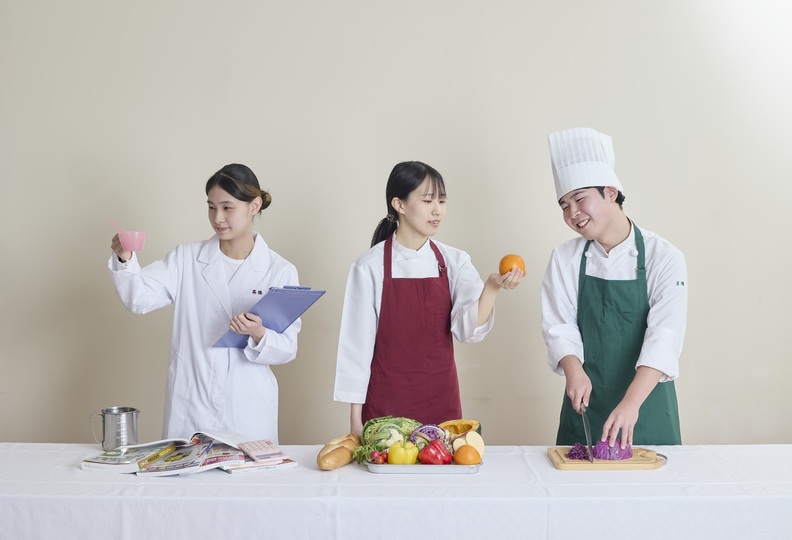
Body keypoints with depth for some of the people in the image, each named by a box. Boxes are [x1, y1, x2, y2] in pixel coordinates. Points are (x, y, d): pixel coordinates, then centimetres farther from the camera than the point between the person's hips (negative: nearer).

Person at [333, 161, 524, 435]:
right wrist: (355, 418, -3)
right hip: (386, 405, -2)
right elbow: (357, 341, -4)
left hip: (440, 402, 3)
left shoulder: (454, 261, 1)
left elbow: (468, 329, -14)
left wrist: (492, 287, -32)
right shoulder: (370, 266, -6)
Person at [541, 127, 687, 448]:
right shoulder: (565, 260, 1)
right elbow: (559, 328, -3)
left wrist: (631, 403, -31)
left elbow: (664, 338, -19)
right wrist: (573, 369, -24)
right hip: (586, 405, 2)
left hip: (647, 403, -2)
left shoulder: (664, 257, -9)